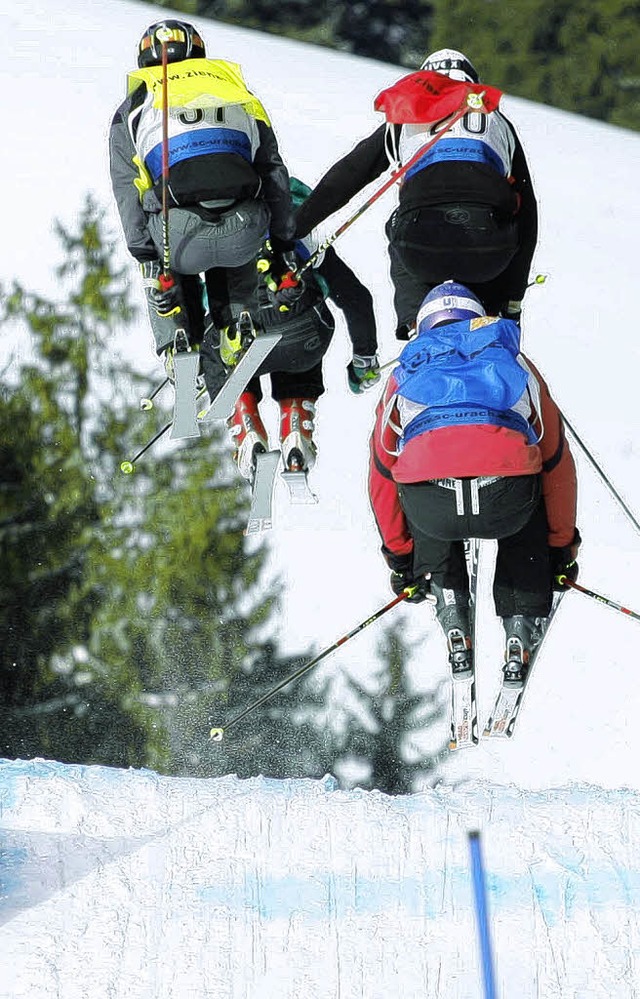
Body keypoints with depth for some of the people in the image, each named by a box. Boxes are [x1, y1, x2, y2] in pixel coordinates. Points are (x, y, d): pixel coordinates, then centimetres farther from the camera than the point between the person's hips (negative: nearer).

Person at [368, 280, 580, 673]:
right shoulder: (514, 363, 35)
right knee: (530, 504, 38)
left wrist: (399, 557, 52)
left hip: (430, 505, 0)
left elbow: (383, 477, 39)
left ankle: (450, 606, 20)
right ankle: (524, 620, 19)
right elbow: (557, 465, 40)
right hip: (505, 502, 0)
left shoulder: (405, 375, 34)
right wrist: (563, 548, 52)